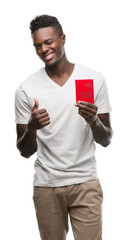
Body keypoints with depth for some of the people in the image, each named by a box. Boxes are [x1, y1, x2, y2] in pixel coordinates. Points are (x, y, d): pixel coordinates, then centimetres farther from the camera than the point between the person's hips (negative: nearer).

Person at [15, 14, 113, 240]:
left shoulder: (94, 79, -2)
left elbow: (106, 140, 1)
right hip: (46, 186, 1)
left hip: (85, 182, 0)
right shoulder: (26, 90, -3)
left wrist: (94, 121, -20)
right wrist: (31, 128, -20)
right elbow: (25, 152, 1)